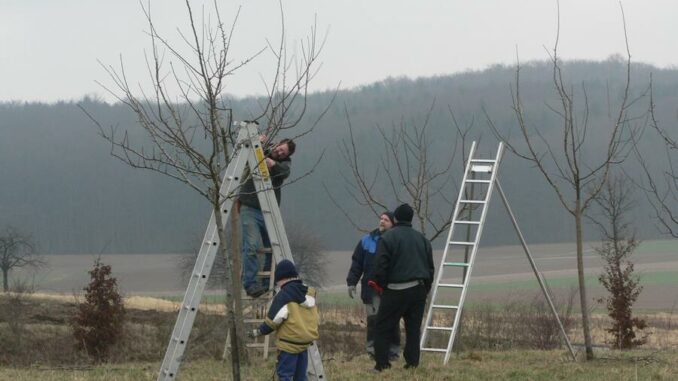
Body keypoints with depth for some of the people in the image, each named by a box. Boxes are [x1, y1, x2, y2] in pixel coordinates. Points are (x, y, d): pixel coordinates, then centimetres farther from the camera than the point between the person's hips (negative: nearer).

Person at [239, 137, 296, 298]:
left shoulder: (284, 162, 7)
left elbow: (285, 171, -15)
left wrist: (274, 165, -33)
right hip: (250, 208, -3)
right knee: (252, 246, -16)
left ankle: (268, 285, 11)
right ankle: (250, 283, -15)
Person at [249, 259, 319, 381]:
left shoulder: (283, 296, -16)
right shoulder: (308, 292, 6)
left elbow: (272, 321, -14)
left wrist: (259, 331, 1)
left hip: (289, 343, -7)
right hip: (305, 341, 7)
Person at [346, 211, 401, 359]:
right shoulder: (367, 240, 7)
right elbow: (356, 263, 10)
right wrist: (351, 282, 4)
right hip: (371, 290, 1)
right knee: (373, 319, -5)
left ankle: (393, 351, 10)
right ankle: (373, 349, 1)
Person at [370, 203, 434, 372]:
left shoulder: (387, 238, -6)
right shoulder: (422, 239, 11)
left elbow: (381, 266, -12)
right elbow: (430, 267, 15)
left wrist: (380, 285, 3)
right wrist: (425, 289, 22)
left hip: (395, 291, -5)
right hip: (418, 290, 5)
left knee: (383, 328, 3)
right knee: (413, 328, 10)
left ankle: (382, 364, -3)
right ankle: (412, 363, 6)